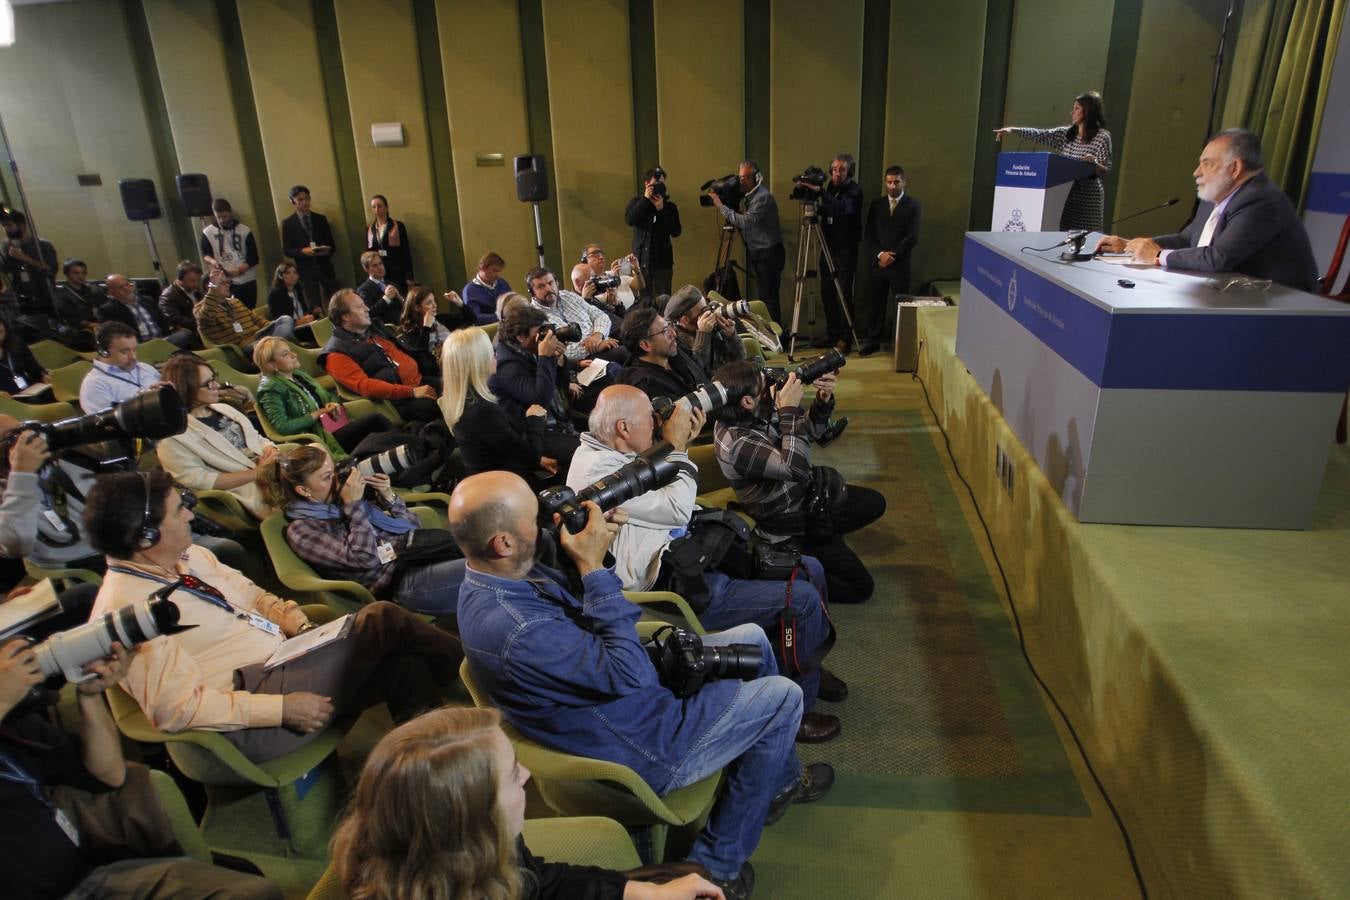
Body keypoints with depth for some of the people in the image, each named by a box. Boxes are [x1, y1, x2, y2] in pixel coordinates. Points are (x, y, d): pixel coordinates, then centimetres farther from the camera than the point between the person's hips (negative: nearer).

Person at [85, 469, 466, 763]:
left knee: (409, 668, -11)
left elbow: (251, 594, 19)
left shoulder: (189, 557, 9)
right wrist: (282, 708, -23)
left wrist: (296, 622, -1)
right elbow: (178, 707, -22)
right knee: (385, 621, -16)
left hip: (285, 657, 9)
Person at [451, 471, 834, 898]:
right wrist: (594, 566, -29)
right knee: (783, 697, 2)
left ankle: (782, 778, 38)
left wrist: (593, 540, -13)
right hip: (644, 748, -9)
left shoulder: (496, 576, -8)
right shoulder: (516, 631, -38)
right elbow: (632, 674, -29)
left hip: (618, 685, 9)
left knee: (753, 639, 17)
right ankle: (717, 864, 16)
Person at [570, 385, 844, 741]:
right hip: (674, 589, -11)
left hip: (688, 557, 11)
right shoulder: (596, 470, -22)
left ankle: (807, 666, 32)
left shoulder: (613, 454, 9)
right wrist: (676, 447, -12)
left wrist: (680, 445, 5)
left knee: (809, 570, 10)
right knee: (802, 600, -17)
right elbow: (677, 509, -24)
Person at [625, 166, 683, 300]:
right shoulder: (636, 202, 10)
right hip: (641, 261, 0)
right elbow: (629, 220, -10)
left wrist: (661, 209, -10)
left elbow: (676, 232, -5)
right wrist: (645, 199, -11)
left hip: (663, 262, 0)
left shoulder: (670, 206, 8)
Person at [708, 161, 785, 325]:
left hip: (769, 254, -9)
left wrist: (721, 206, -21)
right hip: (757, 253, 9)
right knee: (764, 295, 11)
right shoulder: (750, 195, 13)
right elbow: (743, 222, 14)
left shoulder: (763, 197, -16)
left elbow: (746, 222, -26)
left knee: (768, 297, -11)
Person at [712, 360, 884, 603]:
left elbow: (809, 430, 3)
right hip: (793, 522, -9)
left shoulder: (761, 412, -9)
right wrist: (790, 409, -36)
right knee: (860, 587, -3)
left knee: (876, 503, 26)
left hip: (809, 492, 9)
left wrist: (824, 399, -17)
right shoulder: (736, 444, -34)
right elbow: (796, 468, -40)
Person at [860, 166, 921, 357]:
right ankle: (873, 341, 16)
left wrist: (892, 256, -12)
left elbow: (912, 237, -7)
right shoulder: (876, 204, 9)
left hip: (901, 265, -3)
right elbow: (868, 234, 5)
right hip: (878, 263, 3)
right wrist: (880, 254, -10)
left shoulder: (914, 205, 0)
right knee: (875, 304, 5)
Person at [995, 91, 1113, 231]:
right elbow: (1040, 134, 4)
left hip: (1087, 198, -5)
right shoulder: (1066, 134, 11)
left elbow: (1105, 171, -6)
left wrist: (1094, 163, -26)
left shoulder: (1102, 136, -4)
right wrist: (1012, 130, -6)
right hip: (1065, 195, 5)